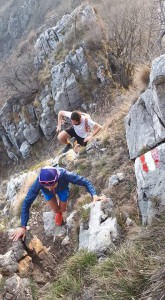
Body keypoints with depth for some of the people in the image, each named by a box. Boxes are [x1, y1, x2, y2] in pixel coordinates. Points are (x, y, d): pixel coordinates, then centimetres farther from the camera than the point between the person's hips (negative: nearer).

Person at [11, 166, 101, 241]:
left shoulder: (65, 175, -48)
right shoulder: (39, 182, -46)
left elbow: (85, 182, -37)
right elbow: (27, 202, -39)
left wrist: (94, 195, -55)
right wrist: (23, 227, -41)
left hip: (62, 188, 0)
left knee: (63, 210, 9)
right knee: (56, 210, 3)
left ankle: (60, 211, 47)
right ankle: (58, 213, 41)